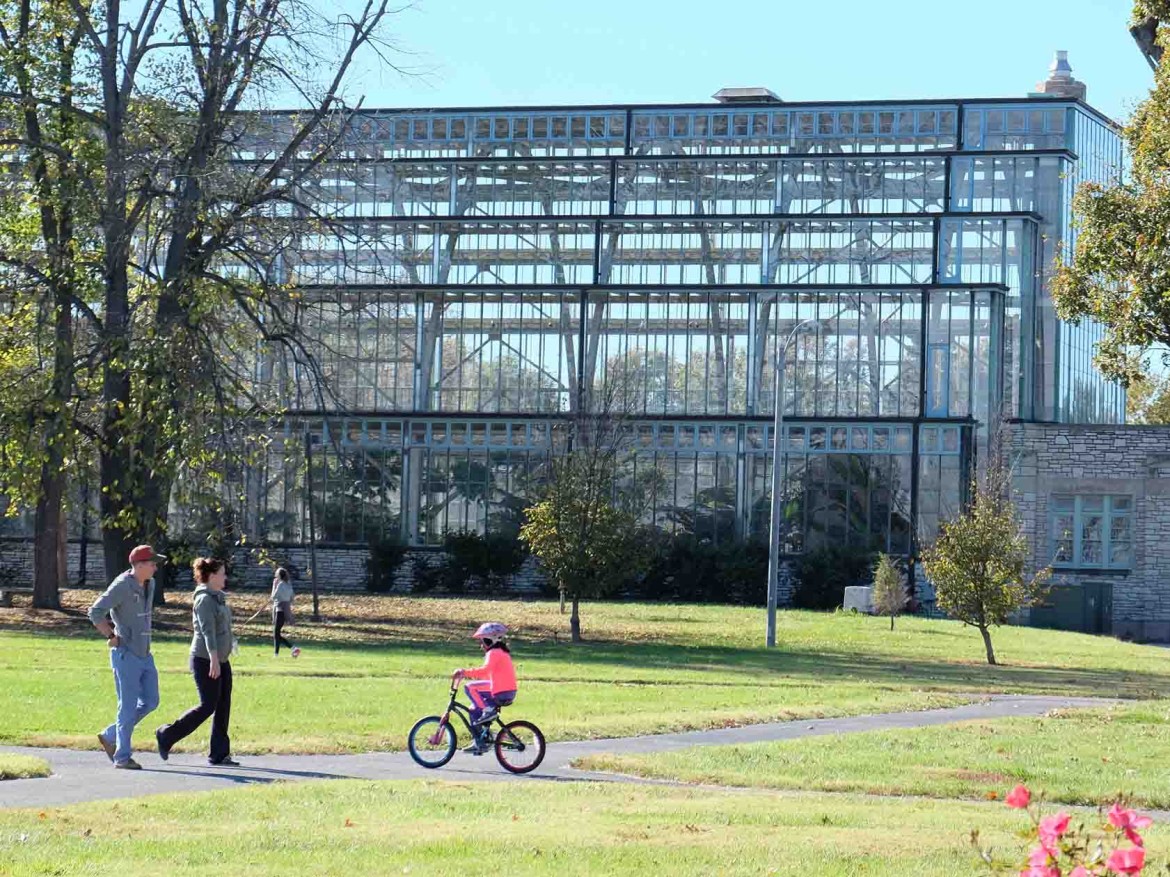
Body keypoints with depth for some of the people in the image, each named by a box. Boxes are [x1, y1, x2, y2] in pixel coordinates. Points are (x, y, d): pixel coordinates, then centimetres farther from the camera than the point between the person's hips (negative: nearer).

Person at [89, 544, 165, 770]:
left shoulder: (149, 584, 9)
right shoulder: (122, 586, -17)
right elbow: (96, 612, -20)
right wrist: (112, 637, -14)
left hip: (144, 655, 8)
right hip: (125, 655, -8)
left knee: (150, 701, 9)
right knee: (128, 706, -5)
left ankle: (110, 737, 21)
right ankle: (122, 757, 4)